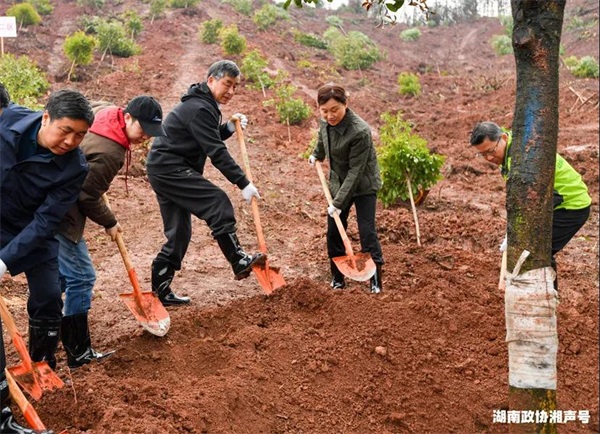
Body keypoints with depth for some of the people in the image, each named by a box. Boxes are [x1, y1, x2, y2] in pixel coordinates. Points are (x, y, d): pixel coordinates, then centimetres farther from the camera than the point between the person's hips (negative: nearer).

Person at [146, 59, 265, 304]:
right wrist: (244, 184, -22)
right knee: (218, 202, -19)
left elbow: (208, 140, 23)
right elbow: (217, 153, -22)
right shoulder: (199, 109, -17)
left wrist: (229, 127, 7)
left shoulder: (203, 104, 16)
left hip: (166, 170, 11)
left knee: (179, 233, 10)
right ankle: (239, 262, -16)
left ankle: (160, 290, 16)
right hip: (170, 168, -11)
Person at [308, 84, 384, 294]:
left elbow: (355, 171, -28)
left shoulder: (360, 131, -31)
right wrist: (317, 154, 32)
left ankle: (376, 280, 1)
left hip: (363, 185, -6)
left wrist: (339, 202, -27)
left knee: (367, 231, -9)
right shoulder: (325, 121, -11)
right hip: (338, 183, 7)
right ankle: (338, 278, 21)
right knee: (333, 231, 8)